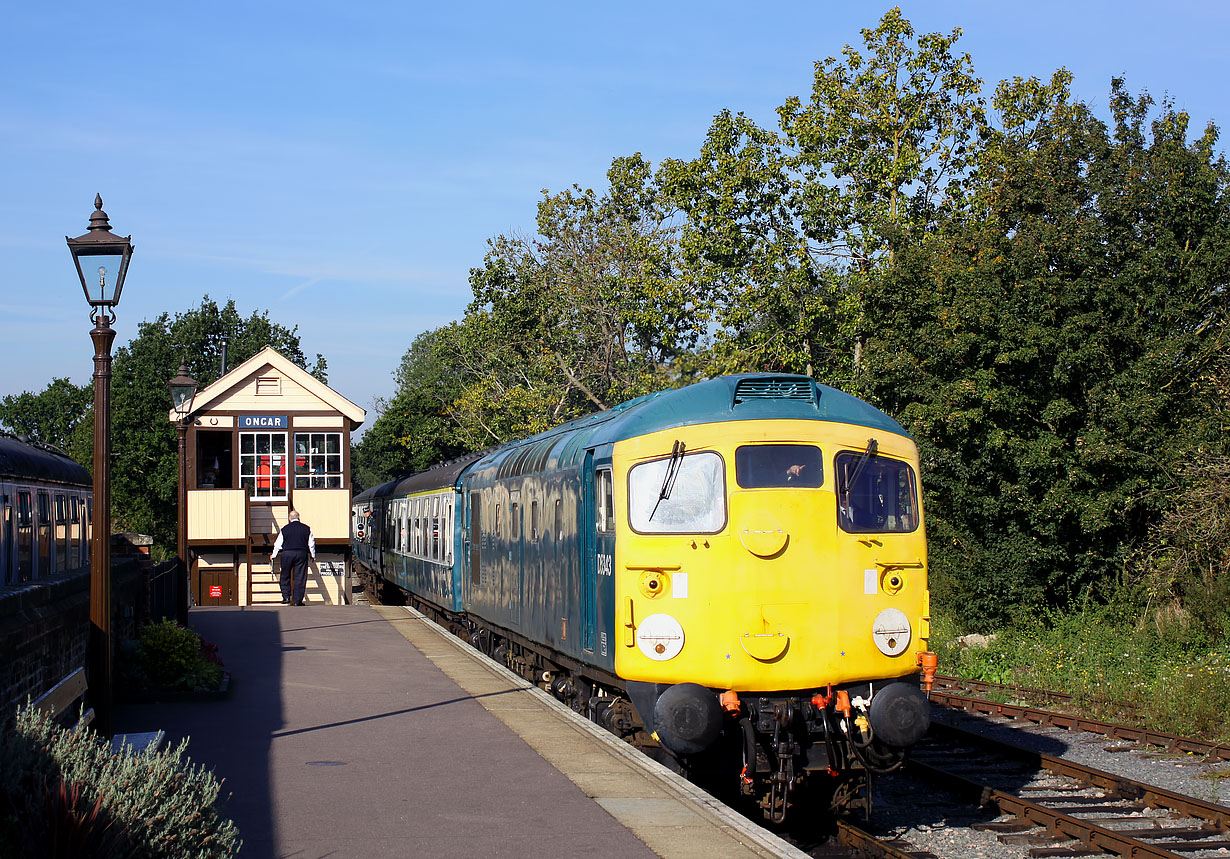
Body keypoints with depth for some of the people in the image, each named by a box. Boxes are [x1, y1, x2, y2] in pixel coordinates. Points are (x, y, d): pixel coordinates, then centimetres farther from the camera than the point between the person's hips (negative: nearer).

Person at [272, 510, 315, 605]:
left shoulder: (284, 529, 3)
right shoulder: (306, 529, 4)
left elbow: (278, 544, 8)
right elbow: (311, 543, 9)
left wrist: (274, 555, 21)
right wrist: (313, 555, 22)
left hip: (287, 554, 0)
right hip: (302, 553, 0)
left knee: (285, 577, 13)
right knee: (300, 578, 3)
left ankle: (286, 597, 6)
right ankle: (297, 600, 1)